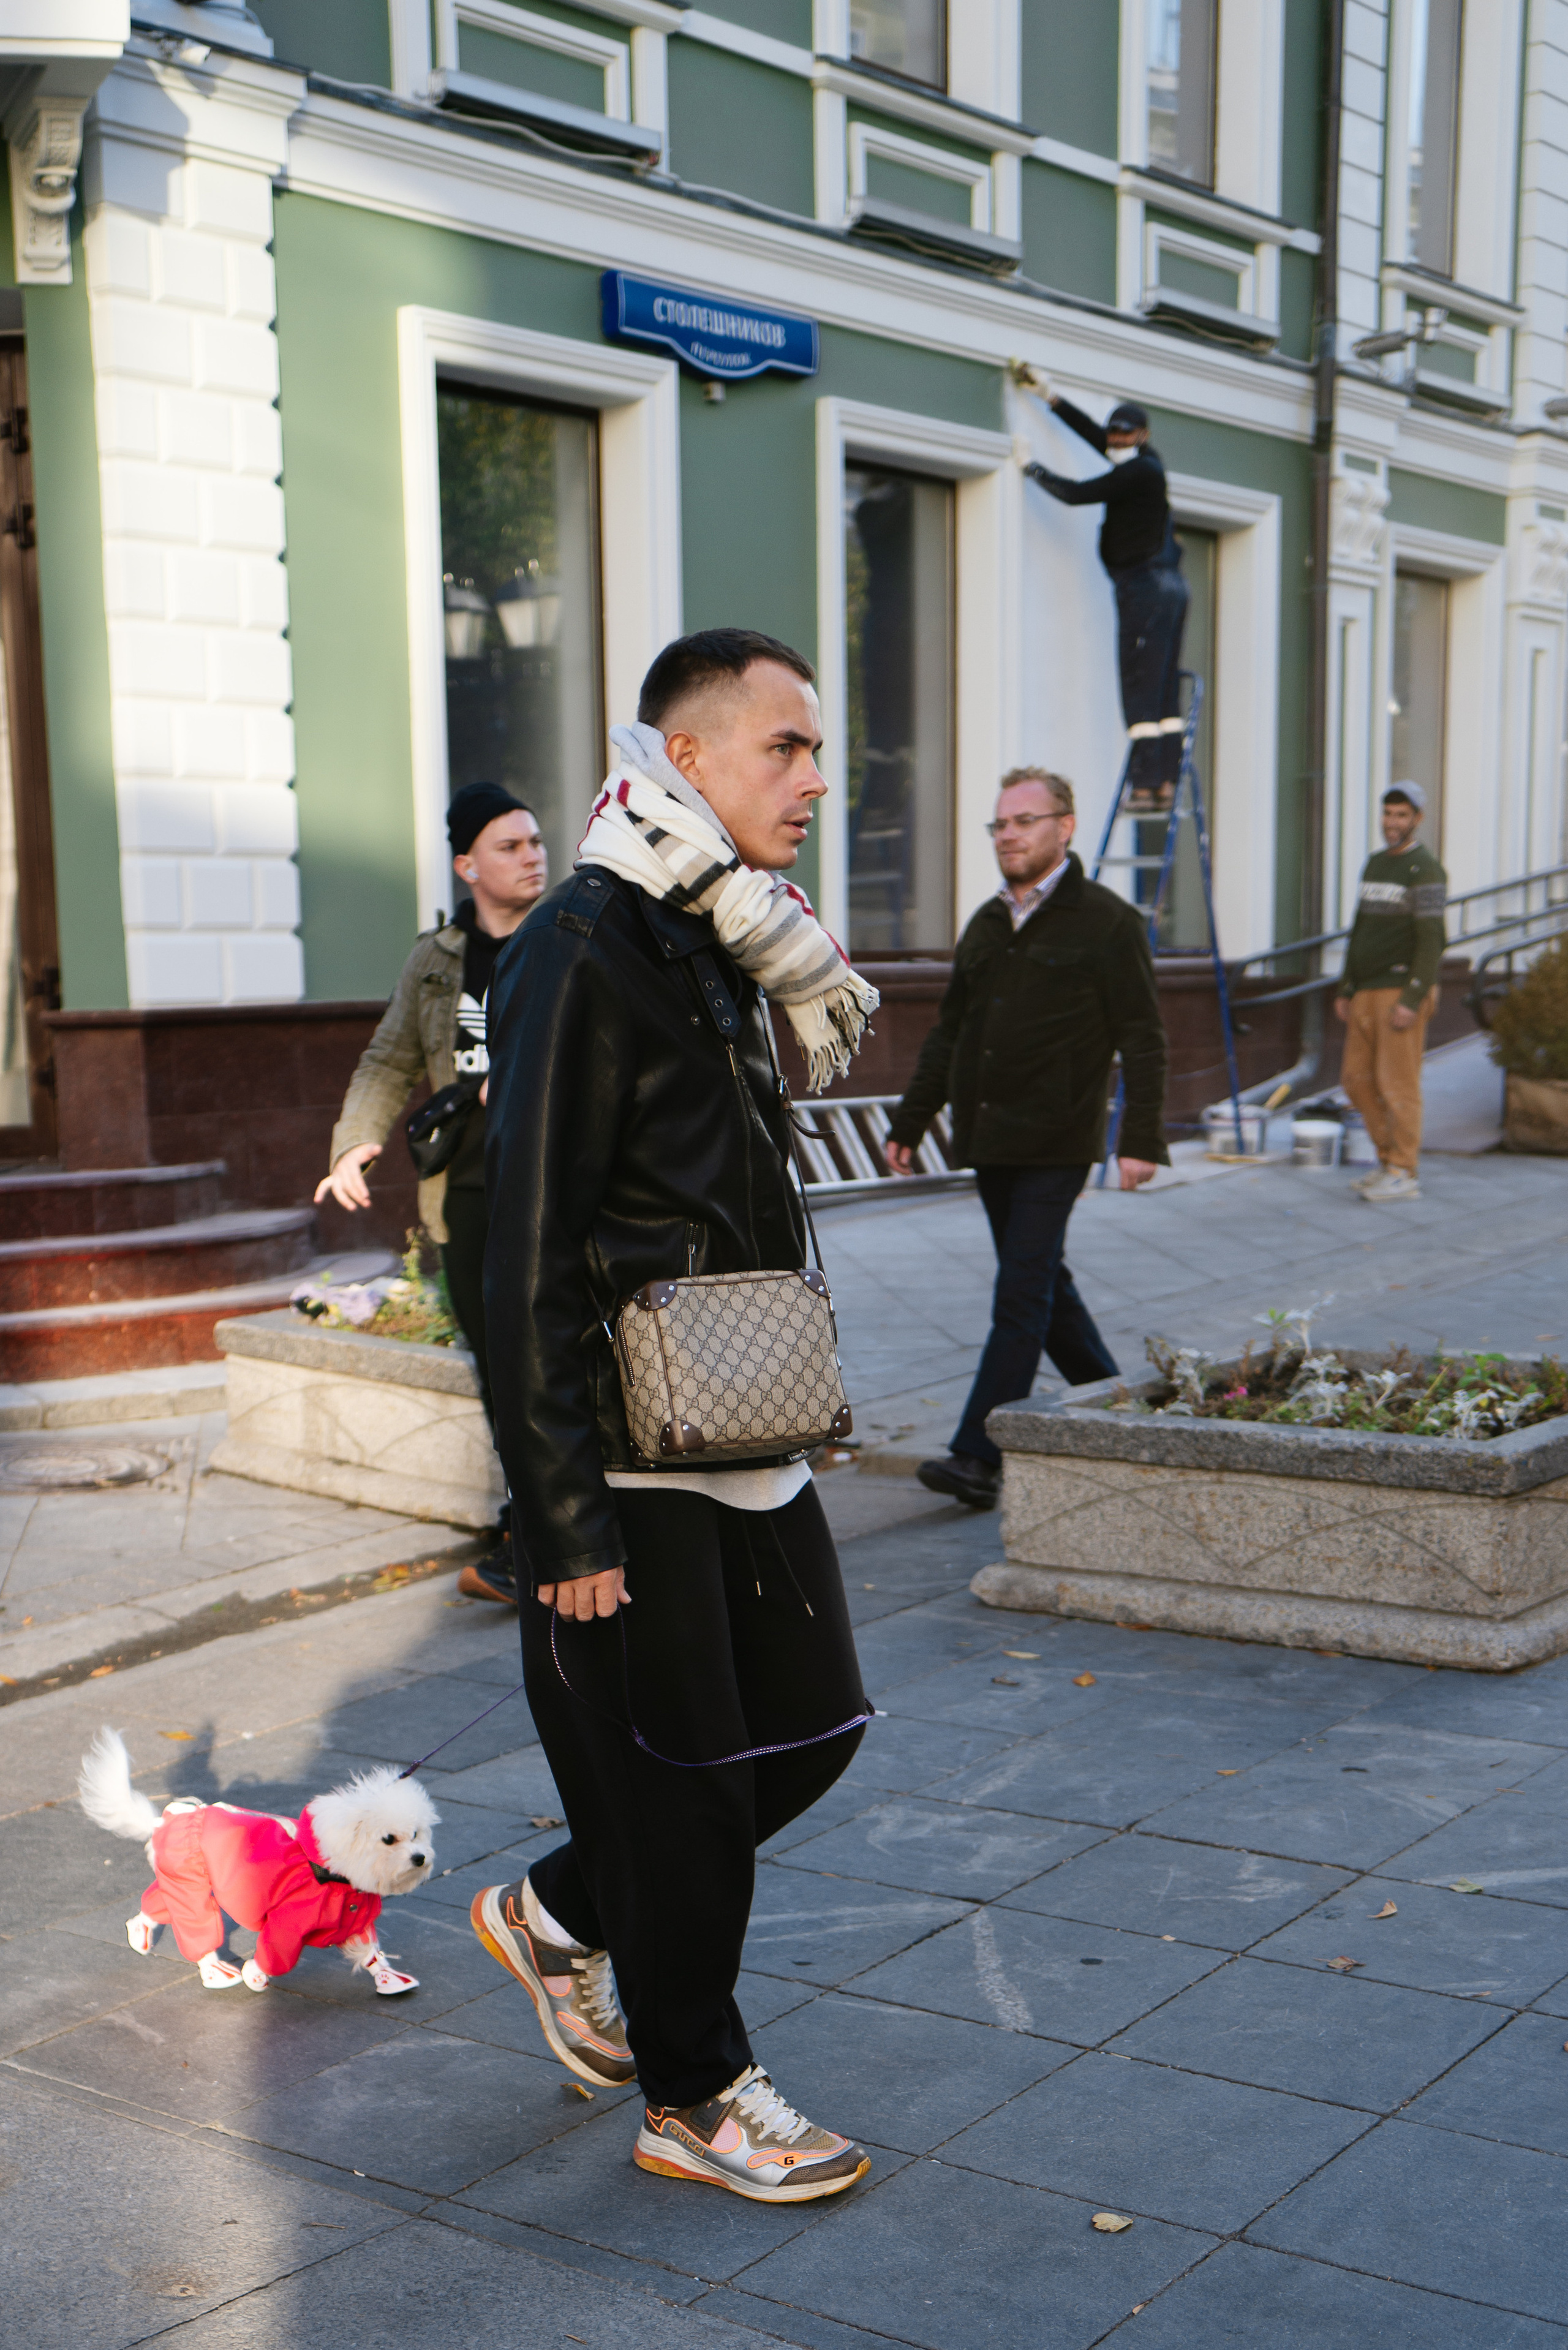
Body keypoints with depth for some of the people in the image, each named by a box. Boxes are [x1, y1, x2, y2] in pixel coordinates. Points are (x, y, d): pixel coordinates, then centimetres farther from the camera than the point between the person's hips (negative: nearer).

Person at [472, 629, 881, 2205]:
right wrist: (567, 1515, -20)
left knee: (812, 1724, 13)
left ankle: (559, 1916, 32)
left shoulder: (719, 950, 14)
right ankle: (693, 2100, 22)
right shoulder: (582, 955, -16)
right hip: (629, 1469, -9)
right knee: (682, 1780, 3)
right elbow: (529, 1262, -20)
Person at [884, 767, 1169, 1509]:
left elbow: (1143, 1042, -8)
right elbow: (947, 1034, 20)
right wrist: (909, 1123, 17)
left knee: (1023, 1294, -9)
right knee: (1044, 1284, 14)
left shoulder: (1108, 922, -5)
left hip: (1055, 1142, -7)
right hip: (987, 1140, 7)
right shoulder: (986, 924, 14)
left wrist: (1142, 1139, -16)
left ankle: (979, 1456, -10)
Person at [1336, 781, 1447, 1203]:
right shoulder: (1374, 864, 16)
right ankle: (1390, 1159, 20)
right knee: (1357, 1078, 10)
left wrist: (1412, 1001, -22)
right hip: (1367, 994, 8)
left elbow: (1430, 941, -16)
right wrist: (1346, 991, 17)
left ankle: (1404, 1175, 1)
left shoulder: (1425, 870, -10)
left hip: (1402, 993, -8)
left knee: (1398, 1082, -6)